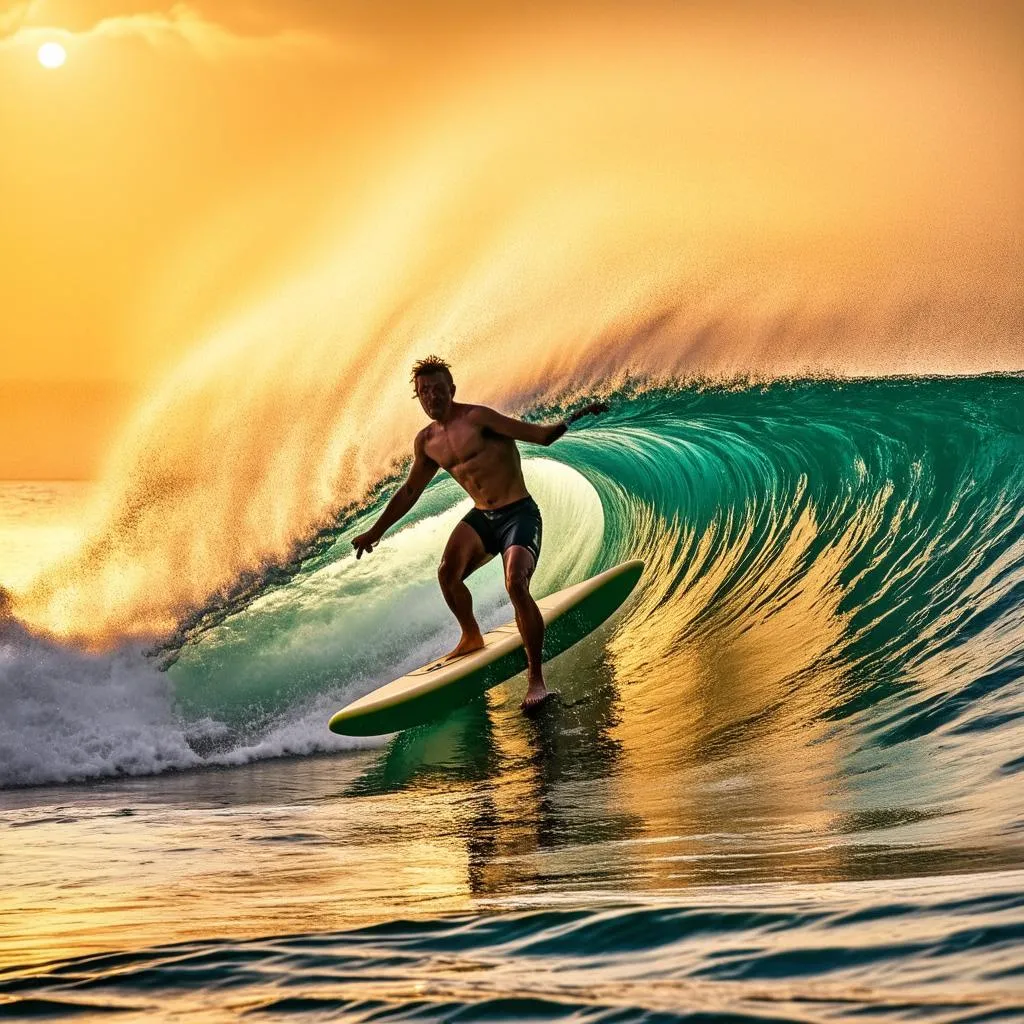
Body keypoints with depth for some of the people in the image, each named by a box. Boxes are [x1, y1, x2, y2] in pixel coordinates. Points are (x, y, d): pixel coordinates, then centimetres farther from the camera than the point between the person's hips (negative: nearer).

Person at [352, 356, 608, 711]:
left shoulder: (476, 418, -12)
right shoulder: (427, 442, 9)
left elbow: (541, 435, -15)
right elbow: (410, 492, 24)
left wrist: (572, 418, -34)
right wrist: (375, 532, 29)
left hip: (519, 513, -6)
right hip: (481, 517, 6)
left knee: (516, 585, -26)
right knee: (448, 573, -18)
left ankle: (536, 680, -21)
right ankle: (471, 637, 11)